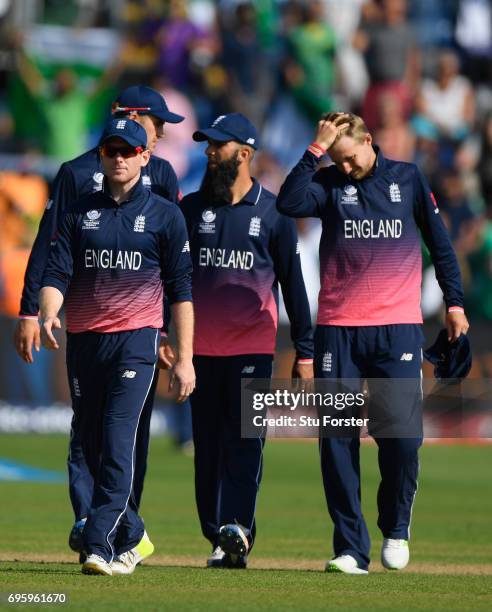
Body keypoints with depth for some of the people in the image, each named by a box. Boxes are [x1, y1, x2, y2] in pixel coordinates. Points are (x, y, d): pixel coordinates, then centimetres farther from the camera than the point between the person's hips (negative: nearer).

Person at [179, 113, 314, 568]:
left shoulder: (273, 212, 2)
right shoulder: (191, 208, 9)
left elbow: (292, 284, 4)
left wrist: (304, 352, 2)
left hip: (252, 348, -3)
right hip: (201, 350, 3)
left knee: (243, 444, -11)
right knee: (207, 446, 5)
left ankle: (235, 531, -18)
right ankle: (218, 537, 10)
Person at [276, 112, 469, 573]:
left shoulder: (408, 179, 8)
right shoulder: (329, 184, 6)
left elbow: (439, 242, 15)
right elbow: (289, 203, -15)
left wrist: (454, 303, 13)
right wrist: (316, 149, -14)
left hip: (398, 328, -1)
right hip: (337, 329, 1)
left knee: (402, 432, -10)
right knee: (337, 439, -2)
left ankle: (395, 530, 13)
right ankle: (350, 548, 3)